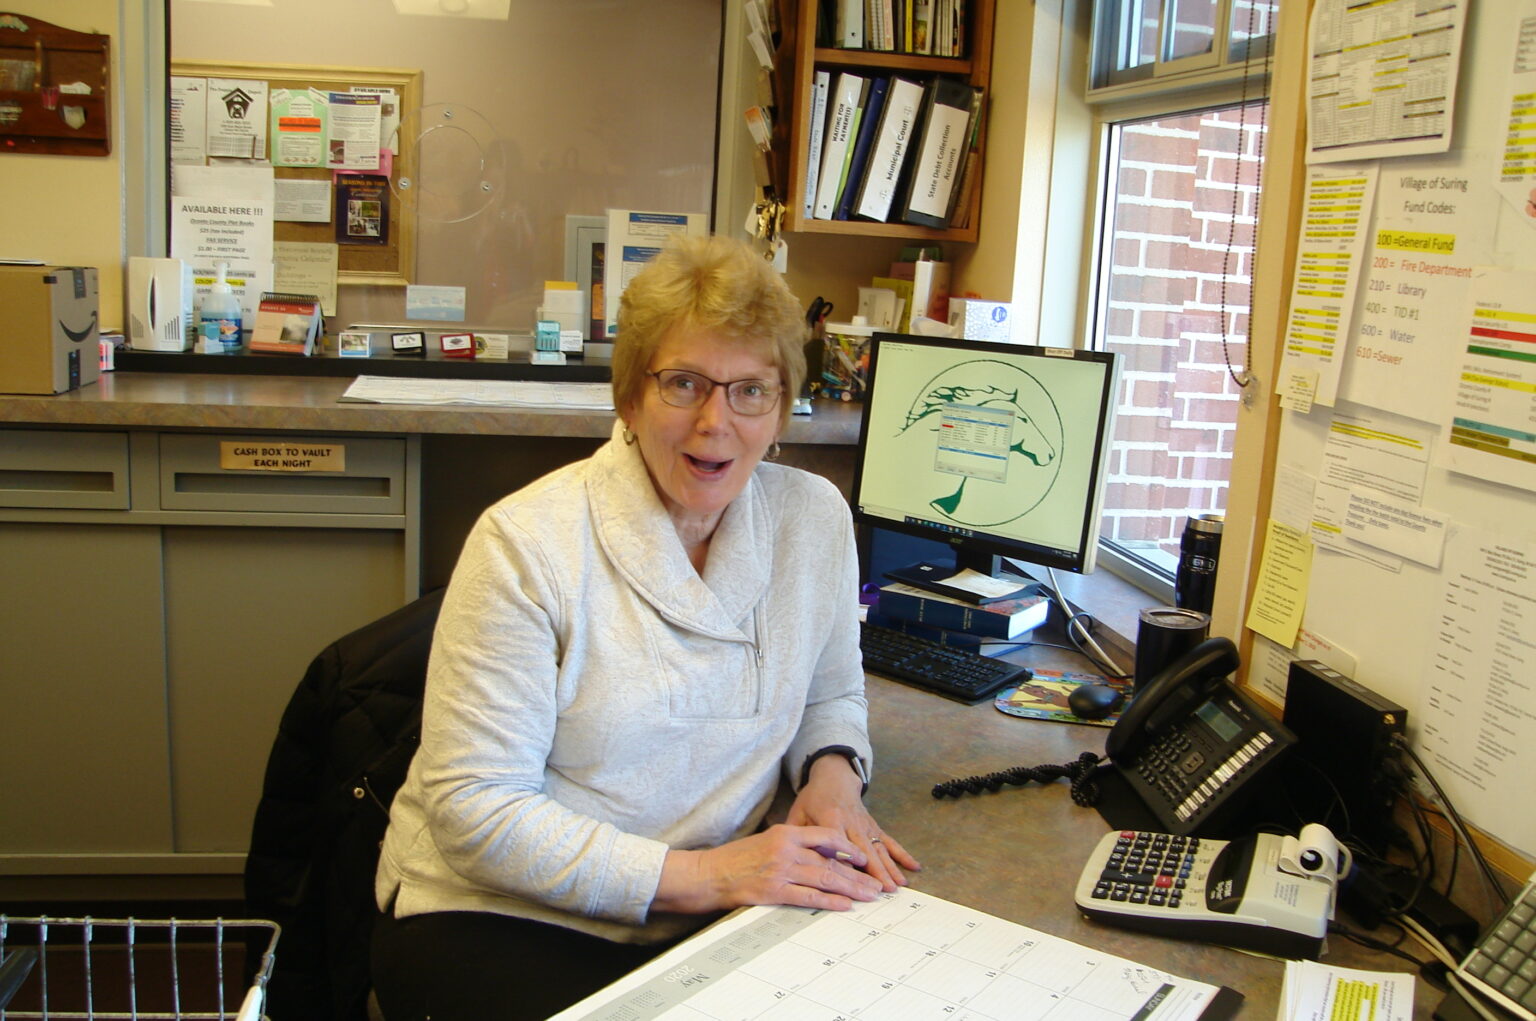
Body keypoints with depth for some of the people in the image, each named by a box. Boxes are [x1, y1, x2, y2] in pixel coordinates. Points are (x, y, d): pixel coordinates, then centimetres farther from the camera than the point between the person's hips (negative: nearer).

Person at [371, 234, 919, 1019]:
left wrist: (833, 773, -6)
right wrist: (698, 874, -23)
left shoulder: (816, 519, 0)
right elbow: (475, 807, -16)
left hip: (704, 919, 5)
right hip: (496, 918, -4)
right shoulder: (525, 542, -15)